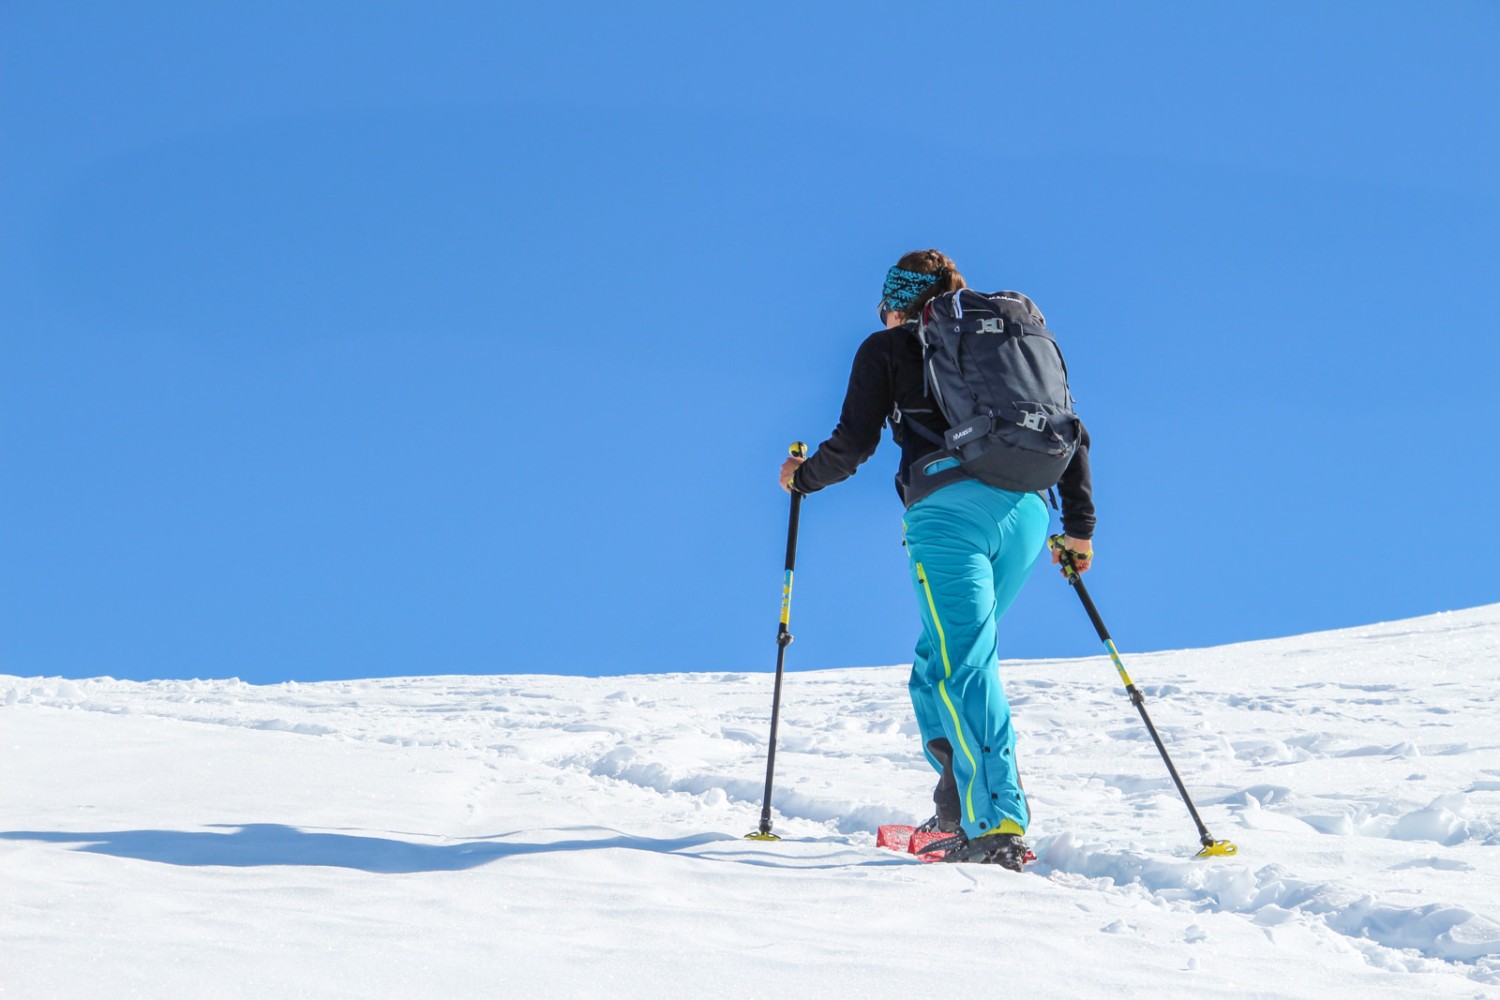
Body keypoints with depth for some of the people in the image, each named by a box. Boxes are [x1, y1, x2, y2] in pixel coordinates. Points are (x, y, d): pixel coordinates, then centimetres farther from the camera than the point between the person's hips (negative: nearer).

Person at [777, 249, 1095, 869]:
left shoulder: (888, 348, 14)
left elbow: (854, 445, 7)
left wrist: (802, 477, 26)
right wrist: (1079, 526, 26)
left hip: (949, 507, -5)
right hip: (1026, 512, 5)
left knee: (962, 665, -12)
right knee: (943, 656, 21)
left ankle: (998, 826, -25)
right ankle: (960, 802, 14)